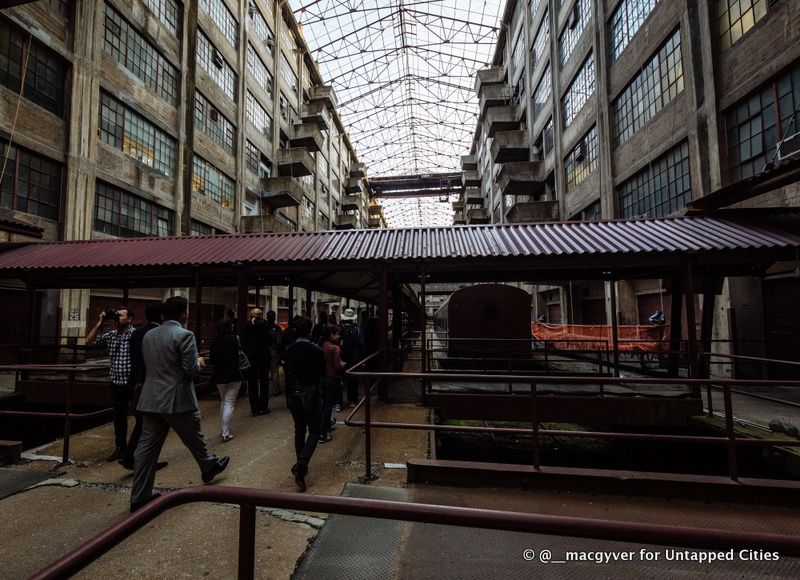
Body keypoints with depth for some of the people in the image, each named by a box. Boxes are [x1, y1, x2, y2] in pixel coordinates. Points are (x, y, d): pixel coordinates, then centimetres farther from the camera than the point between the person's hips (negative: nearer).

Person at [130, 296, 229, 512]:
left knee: (147, 446, 10)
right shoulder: (184, 335, -17)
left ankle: (140, 496, 17)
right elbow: (190, 370, -17)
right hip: (177, 400, -6)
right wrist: (199, 362, 3)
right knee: (194, 439, 15)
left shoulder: (148, 335, 8)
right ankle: (209, 467, 37)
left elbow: (149, 365, 17)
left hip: (151, 399, 7)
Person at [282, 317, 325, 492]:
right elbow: (322, 372, -2)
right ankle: (300, 466, -9)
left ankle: (302, 467, 28)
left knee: (299, 431, 18)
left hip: (294, 393, 4)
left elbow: (286, 373, 3)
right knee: (314, 432, 7)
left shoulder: (288, 351, -5)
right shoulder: (316, 351, -15)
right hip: (311, 393, -4)